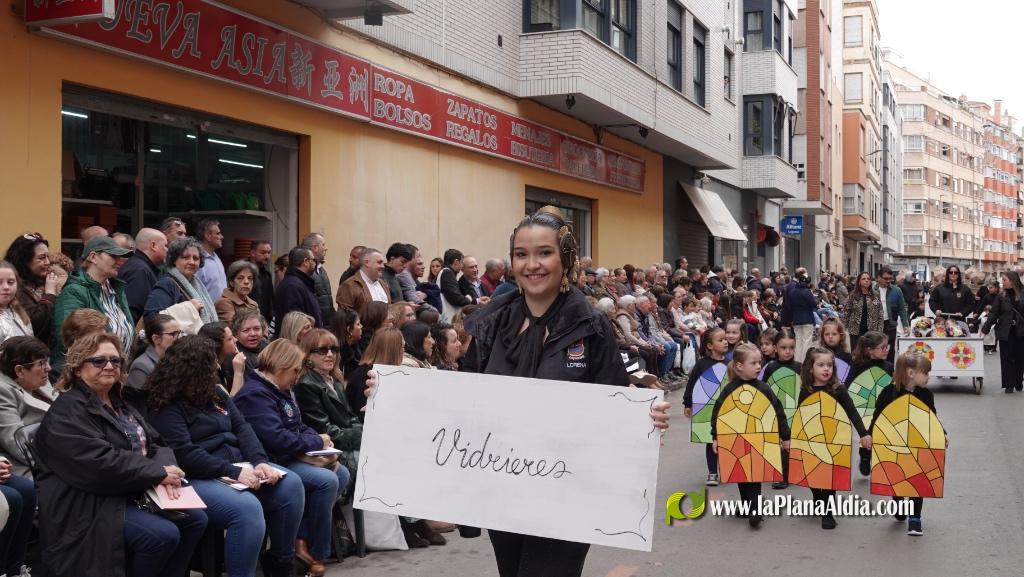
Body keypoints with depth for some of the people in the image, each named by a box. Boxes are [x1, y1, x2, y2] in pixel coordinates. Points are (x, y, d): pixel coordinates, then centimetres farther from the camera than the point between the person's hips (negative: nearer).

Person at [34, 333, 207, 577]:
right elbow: (100, 463, -25)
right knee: (163, 535, -26)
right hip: (89, 504, -9)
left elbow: (154, 445, 10)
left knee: (195, 518, -3)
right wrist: (158, 473, -19)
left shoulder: (119, 405, 18)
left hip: (132, 495, 9)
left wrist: (166, 469, -15)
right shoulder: (67, 411, -12)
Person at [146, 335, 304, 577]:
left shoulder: (214, 393, 15)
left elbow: (241, 427, 8)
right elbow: (185, 455, -19)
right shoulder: (167, 407, -9)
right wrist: (234, 472, -24)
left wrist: (260, 461, -11)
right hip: (198, 478, -8)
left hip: (237, 466, 8)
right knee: (247, 508, -34)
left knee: (291, 485, -11)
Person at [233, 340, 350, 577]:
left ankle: (303, 538, -2)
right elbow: (276, 438, -28)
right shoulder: (255, 395, -18)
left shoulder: (280, 390, 16)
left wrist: (319, 438, -1)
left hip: (291, 459, 11)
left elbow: (299, 426, 22)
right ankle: (314, 552, -9)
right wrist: (317, 442, -16)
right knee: (327, 480, -24)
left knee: (341, 473, 1)